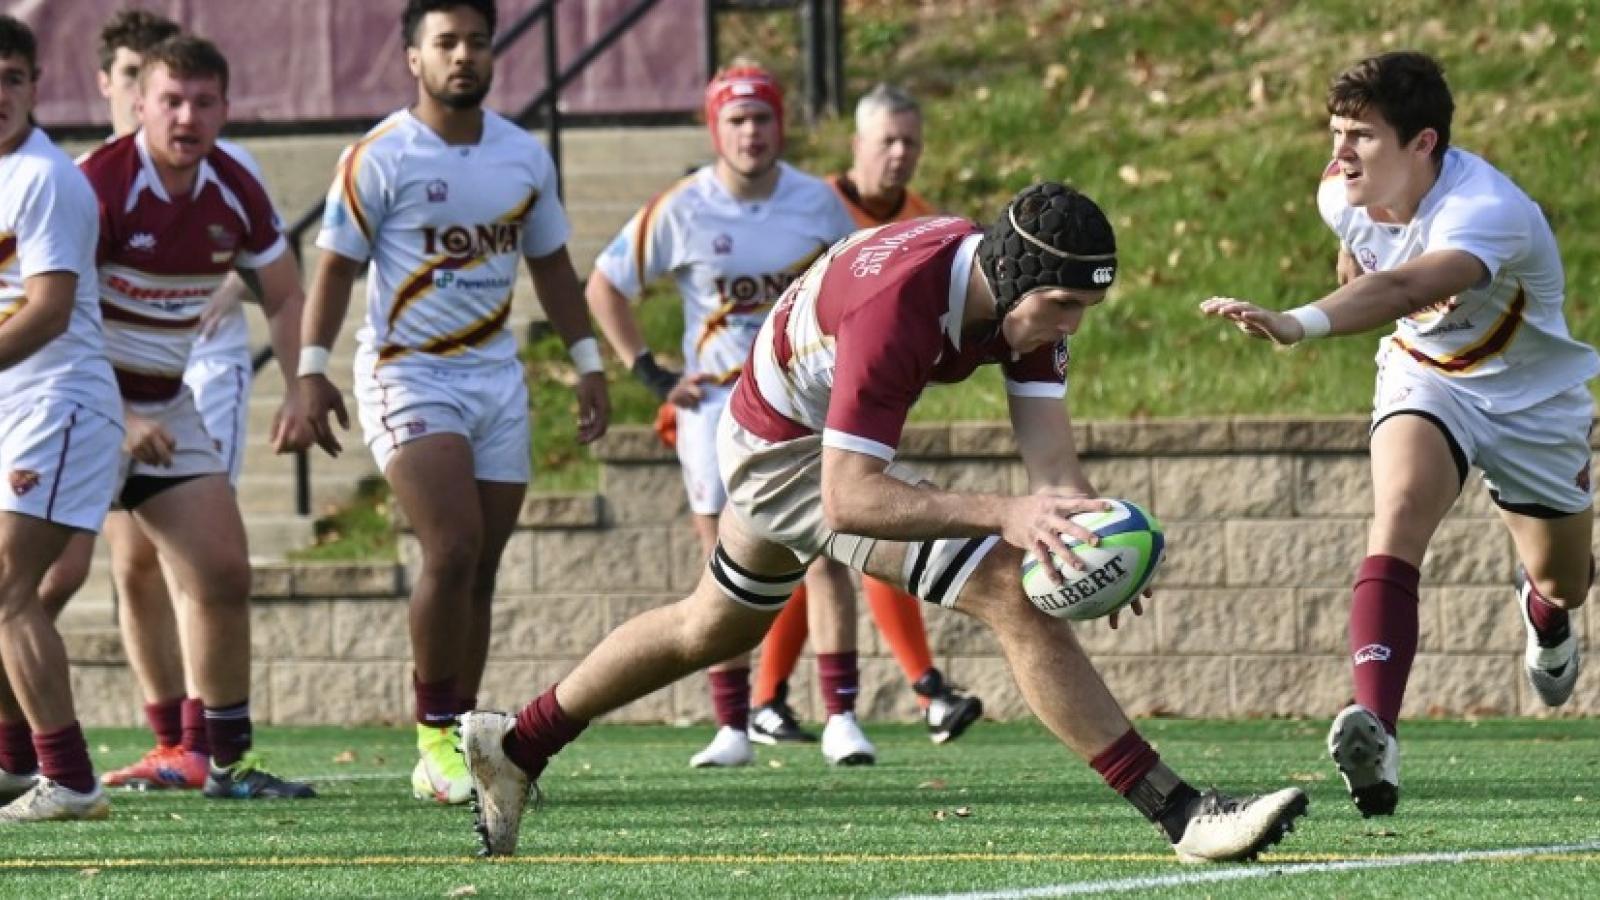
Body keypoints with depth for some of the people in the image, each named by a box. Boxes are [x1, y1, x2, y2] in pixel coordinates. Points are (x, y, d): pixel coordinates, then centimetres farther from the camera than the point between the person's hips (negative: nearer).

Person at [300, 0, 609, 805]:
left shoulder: (525, 157, 9)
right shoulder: (378, 159, -6)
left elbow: (551, 264, 20)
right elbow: (336, 267, -4)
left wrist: (587, 362, 18)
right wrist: (312, 371, -10)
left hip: (496, 376, 5)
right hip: (407, 373, -5)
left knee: (480, 571, 3)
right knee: (452, 549, -19)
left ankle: (453, 750, 9)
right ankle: (436, 737, -10)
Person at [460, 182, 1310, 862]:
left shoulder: (1025, 288, -14)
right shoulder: (897, 305, -38)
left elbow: (1051, 461, -20)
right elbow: (849, 496, -43)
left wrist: (1089, 523, -42)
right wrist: (1004, 515, -52)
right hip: (789, 451, -9)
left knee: (713, 629, 31)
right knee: (1014, 595, -22)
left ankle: (514, 746, 48)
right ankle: (1177, 812, -24)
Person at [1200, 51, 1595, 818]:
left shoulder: (1485, 210, -40)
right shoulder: (1345, 198, -18)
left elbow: (1404, 289, -60)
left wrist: (1301, 324, -75)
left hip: (1530, 396, -2)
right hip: (1425, 379, 2)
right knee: (1399, 514, -30)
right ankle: (1374, 729, -46)